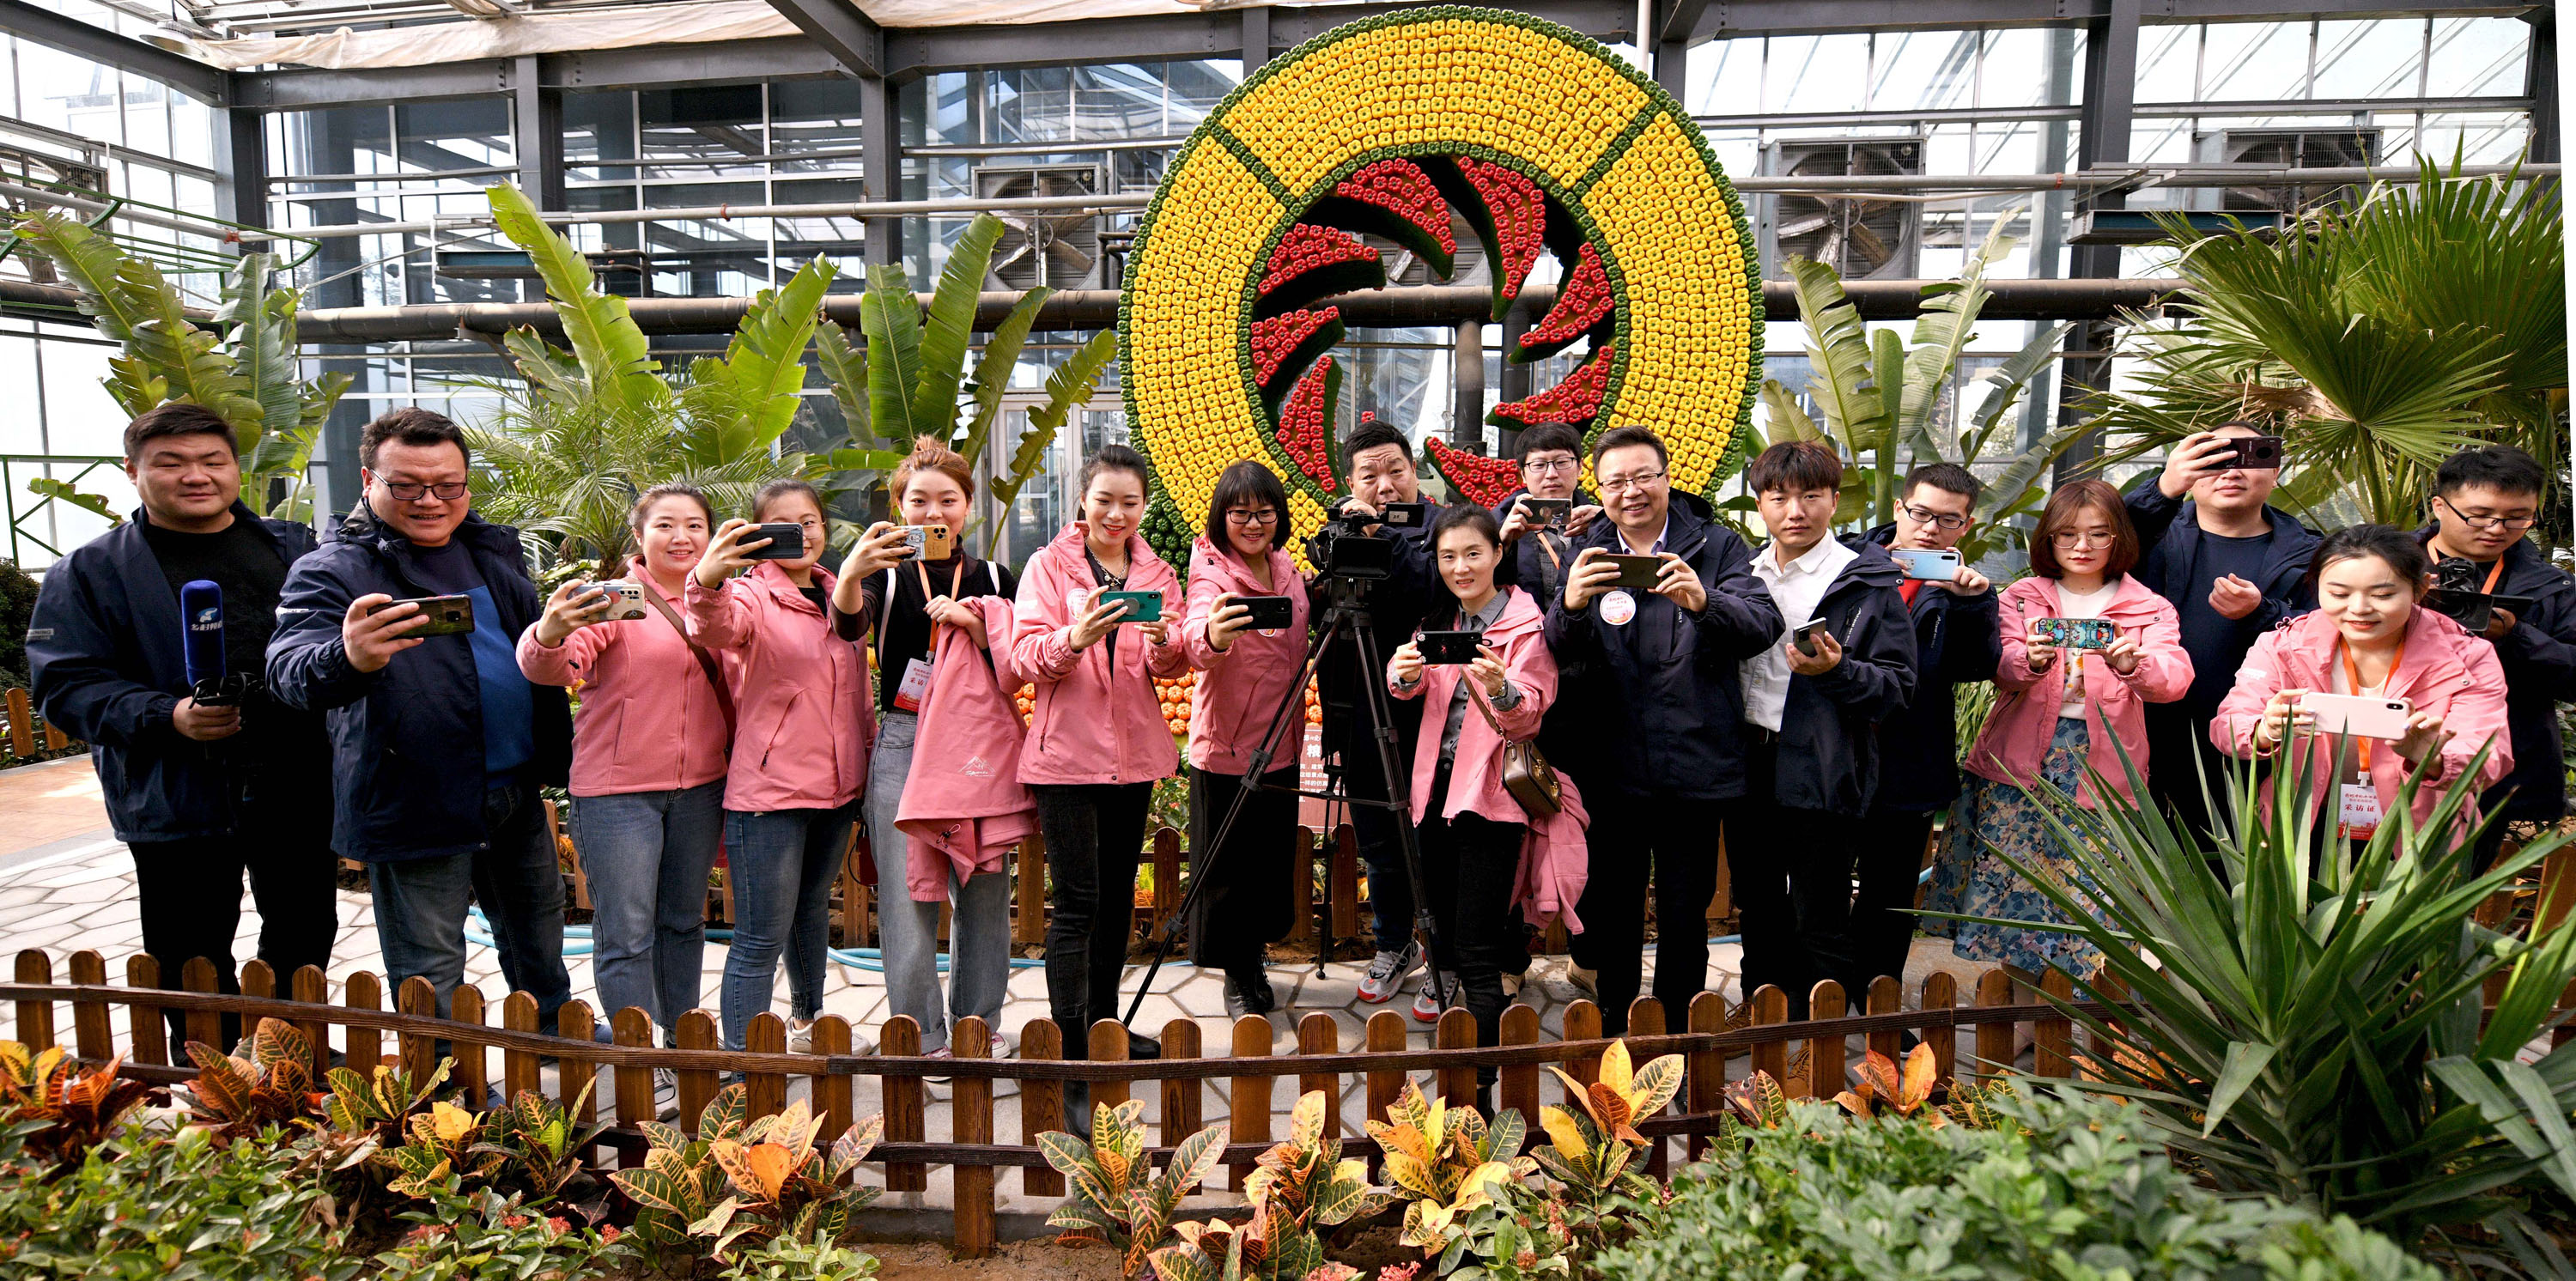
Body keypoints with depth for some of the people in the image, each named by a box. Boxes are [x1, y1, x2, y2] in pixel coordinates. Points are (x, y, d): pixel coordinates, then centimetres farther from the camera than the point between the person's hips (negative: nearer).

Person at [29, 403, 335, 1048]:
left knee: (305, 938, 17)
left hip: (299, 793, 3)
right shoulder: (89, 571, 0)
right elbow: (66, 684, -6)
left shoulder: (293, 547, 9)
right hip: (178, 799, -3)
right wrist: (168, 717, -24)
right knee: (194, 968, 7)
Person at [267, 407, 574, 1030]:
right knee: (430, 975, 5)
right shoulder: (335, 570, -11)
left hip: (517, 792, 7)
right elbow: (289, 667, -27)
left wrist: (555, 760, 17)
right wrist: (347, 661, -51)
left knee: (539, 927, 23)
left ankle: (553, 1032, 44)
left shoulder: (494, 548, 8)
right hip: (417, 806, -6)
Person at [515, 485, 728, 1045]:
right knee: (626, 935, -1)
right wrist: (549, 636, -45)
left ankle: (681, 1042, 30)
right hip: (617, 789, -5)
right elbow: (553, 667, -21)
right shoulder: (613, 598, -7)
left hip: (699, 788, 6)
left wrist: (734, 782, 14)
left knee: (685, 920, 16)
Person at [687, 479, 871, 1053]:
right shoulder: (753, 595, -9)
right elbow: (715, 628, -34)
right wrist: (707, 582, -54)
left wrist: (868, 739, 14)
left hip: (837, 787, 7)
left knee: (813, 909, 24)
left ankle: (807, 1017, 44)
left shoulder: (836, 593, 10)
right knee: (760, 940, -5)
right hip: (769, 789, -7)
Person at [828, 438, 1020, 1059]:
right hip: (903, 745, -1)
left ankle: (979, 1024, 22)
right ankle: (922, 1039, 10)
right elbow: (849, 627, -16)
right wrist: (848, 577, -37)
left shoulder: (994, 580, 11)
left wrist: (971, 625, -14)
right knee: (908, 896, -2)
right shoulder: (886, 576, 7)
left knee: (983, 892, 6)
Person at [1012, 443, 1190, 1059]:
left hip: (1134, 752, 5)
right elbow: (1024, 654, -12)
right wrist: (1076, 637, -31)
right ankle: (1069, 1038, 3)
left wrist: (1164, 642, -20)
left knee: (1118, 895, 14)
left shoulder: (1156, 571, 10)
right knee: (1075, 903, -5)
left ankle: (1105, 1022, 27)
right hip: (1067, 751, -5)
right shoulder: (1049, 564, -2)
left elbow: (1173, 666, 3)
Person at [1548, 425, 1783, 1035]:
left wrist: (1705, 602, -33)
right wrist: (1571, 606, -29)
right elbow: (1562, 653, -6)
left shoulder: (1717, 546, 0)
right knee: (1612, 909, 14)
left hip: (1696, 768, -1)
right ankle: (1612, 1025, 31)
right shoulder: (1587, 556, 5)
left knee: (1685, 914, 11)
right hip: (1613, 768, 2)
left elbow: (1765, 625, -12)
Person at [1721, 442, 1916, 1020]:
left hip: (1822, 773, -5)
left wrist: (1836, 670, -24)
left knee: (1820, 929, 0)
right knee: (1758, 917, 17)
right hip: (1748, 768, 6)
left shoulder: (1868, 581, -4)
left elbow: (1898, 686, -9)